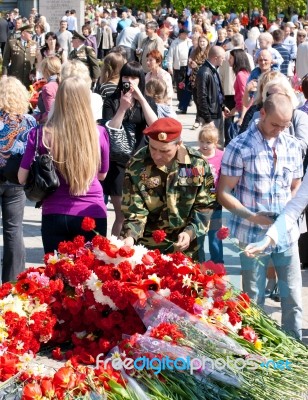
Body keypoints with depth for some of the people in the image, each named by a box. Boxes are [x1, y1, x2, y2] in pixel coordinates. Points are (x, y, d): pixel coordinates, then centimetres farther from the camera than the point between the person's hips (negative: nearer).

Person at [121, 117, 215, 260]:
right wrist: (130, 236, -29)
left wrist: (191, 232, -15)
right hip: (147, 247, -1)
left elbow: (204, 206, -2)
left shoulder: (197, 164, -9)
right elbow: (134, 209, -13)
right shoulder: (136, 165, -12)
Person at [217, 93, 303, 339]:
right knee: (254, 300, 8)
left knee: (293, 298, 10)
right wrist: (253, 216, -21)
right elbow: (224, 193, -9)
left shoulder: (293, 147, 3)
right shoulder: (240, 147, -11)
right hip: (253, 236, -4)